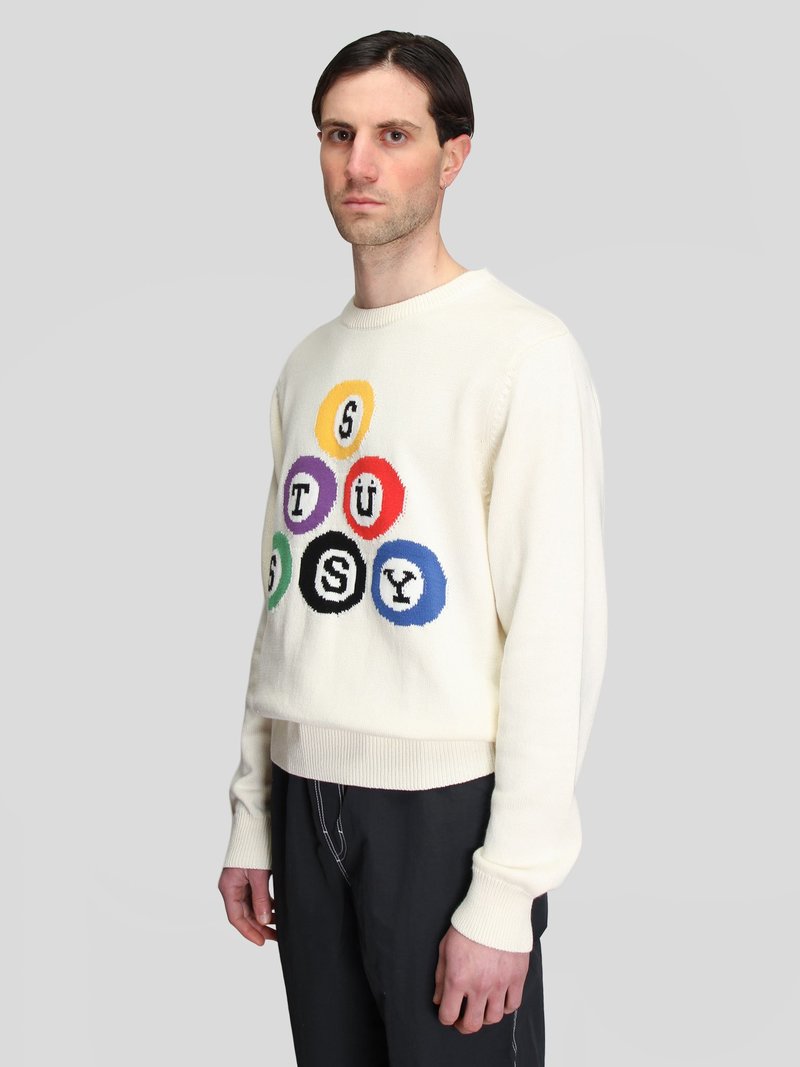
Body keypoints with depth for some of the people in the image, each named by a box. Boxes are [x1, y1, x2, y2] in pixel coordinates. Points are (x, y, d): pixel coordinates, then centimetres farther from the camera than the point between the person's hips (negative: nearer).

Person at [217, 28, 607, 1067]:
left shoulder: (523, 349, -9)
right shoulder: (309, 364, 11)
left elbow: (558, 633, -13)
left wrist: (506, 890, -15)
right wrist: (252, 820, 13)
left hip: (447, 801, -6)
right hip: (308, 795, 6)